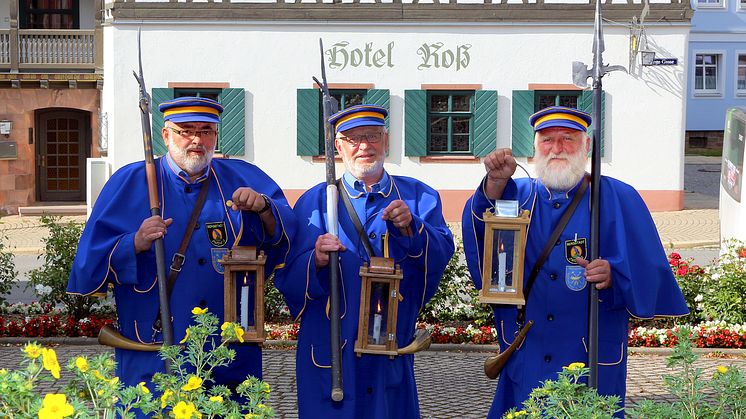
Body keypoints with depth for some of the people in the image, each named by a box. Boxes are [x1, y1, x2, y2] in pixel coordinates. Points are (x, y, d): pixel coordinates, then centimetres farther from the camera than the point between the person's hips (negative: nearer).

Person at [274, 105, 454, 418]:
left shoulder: (418, 198, 8)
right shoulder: (314, 202, 3)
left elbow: (441, 257, -4)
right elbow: (286, 280, -4)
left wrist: (410, 228, -21)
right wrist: (316, 262, -24)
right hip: (330, 354, -1)